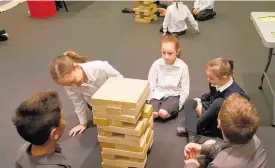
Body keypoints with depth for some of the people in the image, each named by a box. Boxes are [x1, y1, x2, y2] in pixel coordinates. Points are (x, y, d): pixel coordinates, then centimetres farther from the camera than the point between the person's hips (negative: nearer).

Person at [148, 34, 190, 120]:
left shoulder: (183, 66, -12)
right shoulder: (156, 64, -8)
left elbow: (185, 89, -6)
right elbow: (151, 84, 1)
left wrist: (178, 105, -9)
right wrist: (152, 99, -4)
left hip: (173, 95, -2)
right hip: (158, 94, 2)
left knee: (163, 113, -27)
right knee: (153, 114, -22)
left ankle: (174, 108, 3)